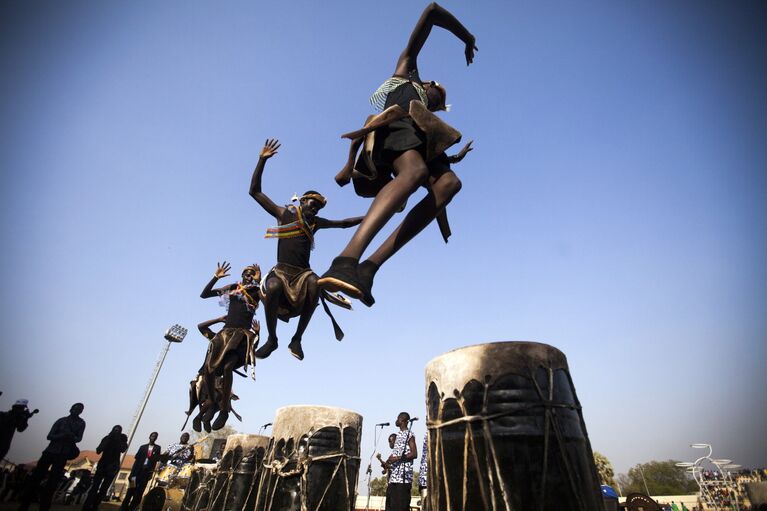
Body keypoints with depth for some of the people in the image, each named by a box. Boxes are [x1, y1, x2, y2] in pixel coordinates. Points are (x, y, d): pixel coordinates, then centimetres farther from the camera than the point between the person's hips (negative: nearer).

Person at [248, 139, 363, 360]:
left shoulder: (315, 223, 18)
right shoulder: (284, 213, 10)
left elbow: (343, 223, 26)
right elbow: (255, 191, 8)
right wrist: (262, 159, 1)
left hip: (303, 272, 2)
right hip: (282, 270, -2)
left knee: (314, 285, -32)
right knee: (273, 287, -36)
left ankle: (297, 339, -20)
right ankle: (271, 339, -13)